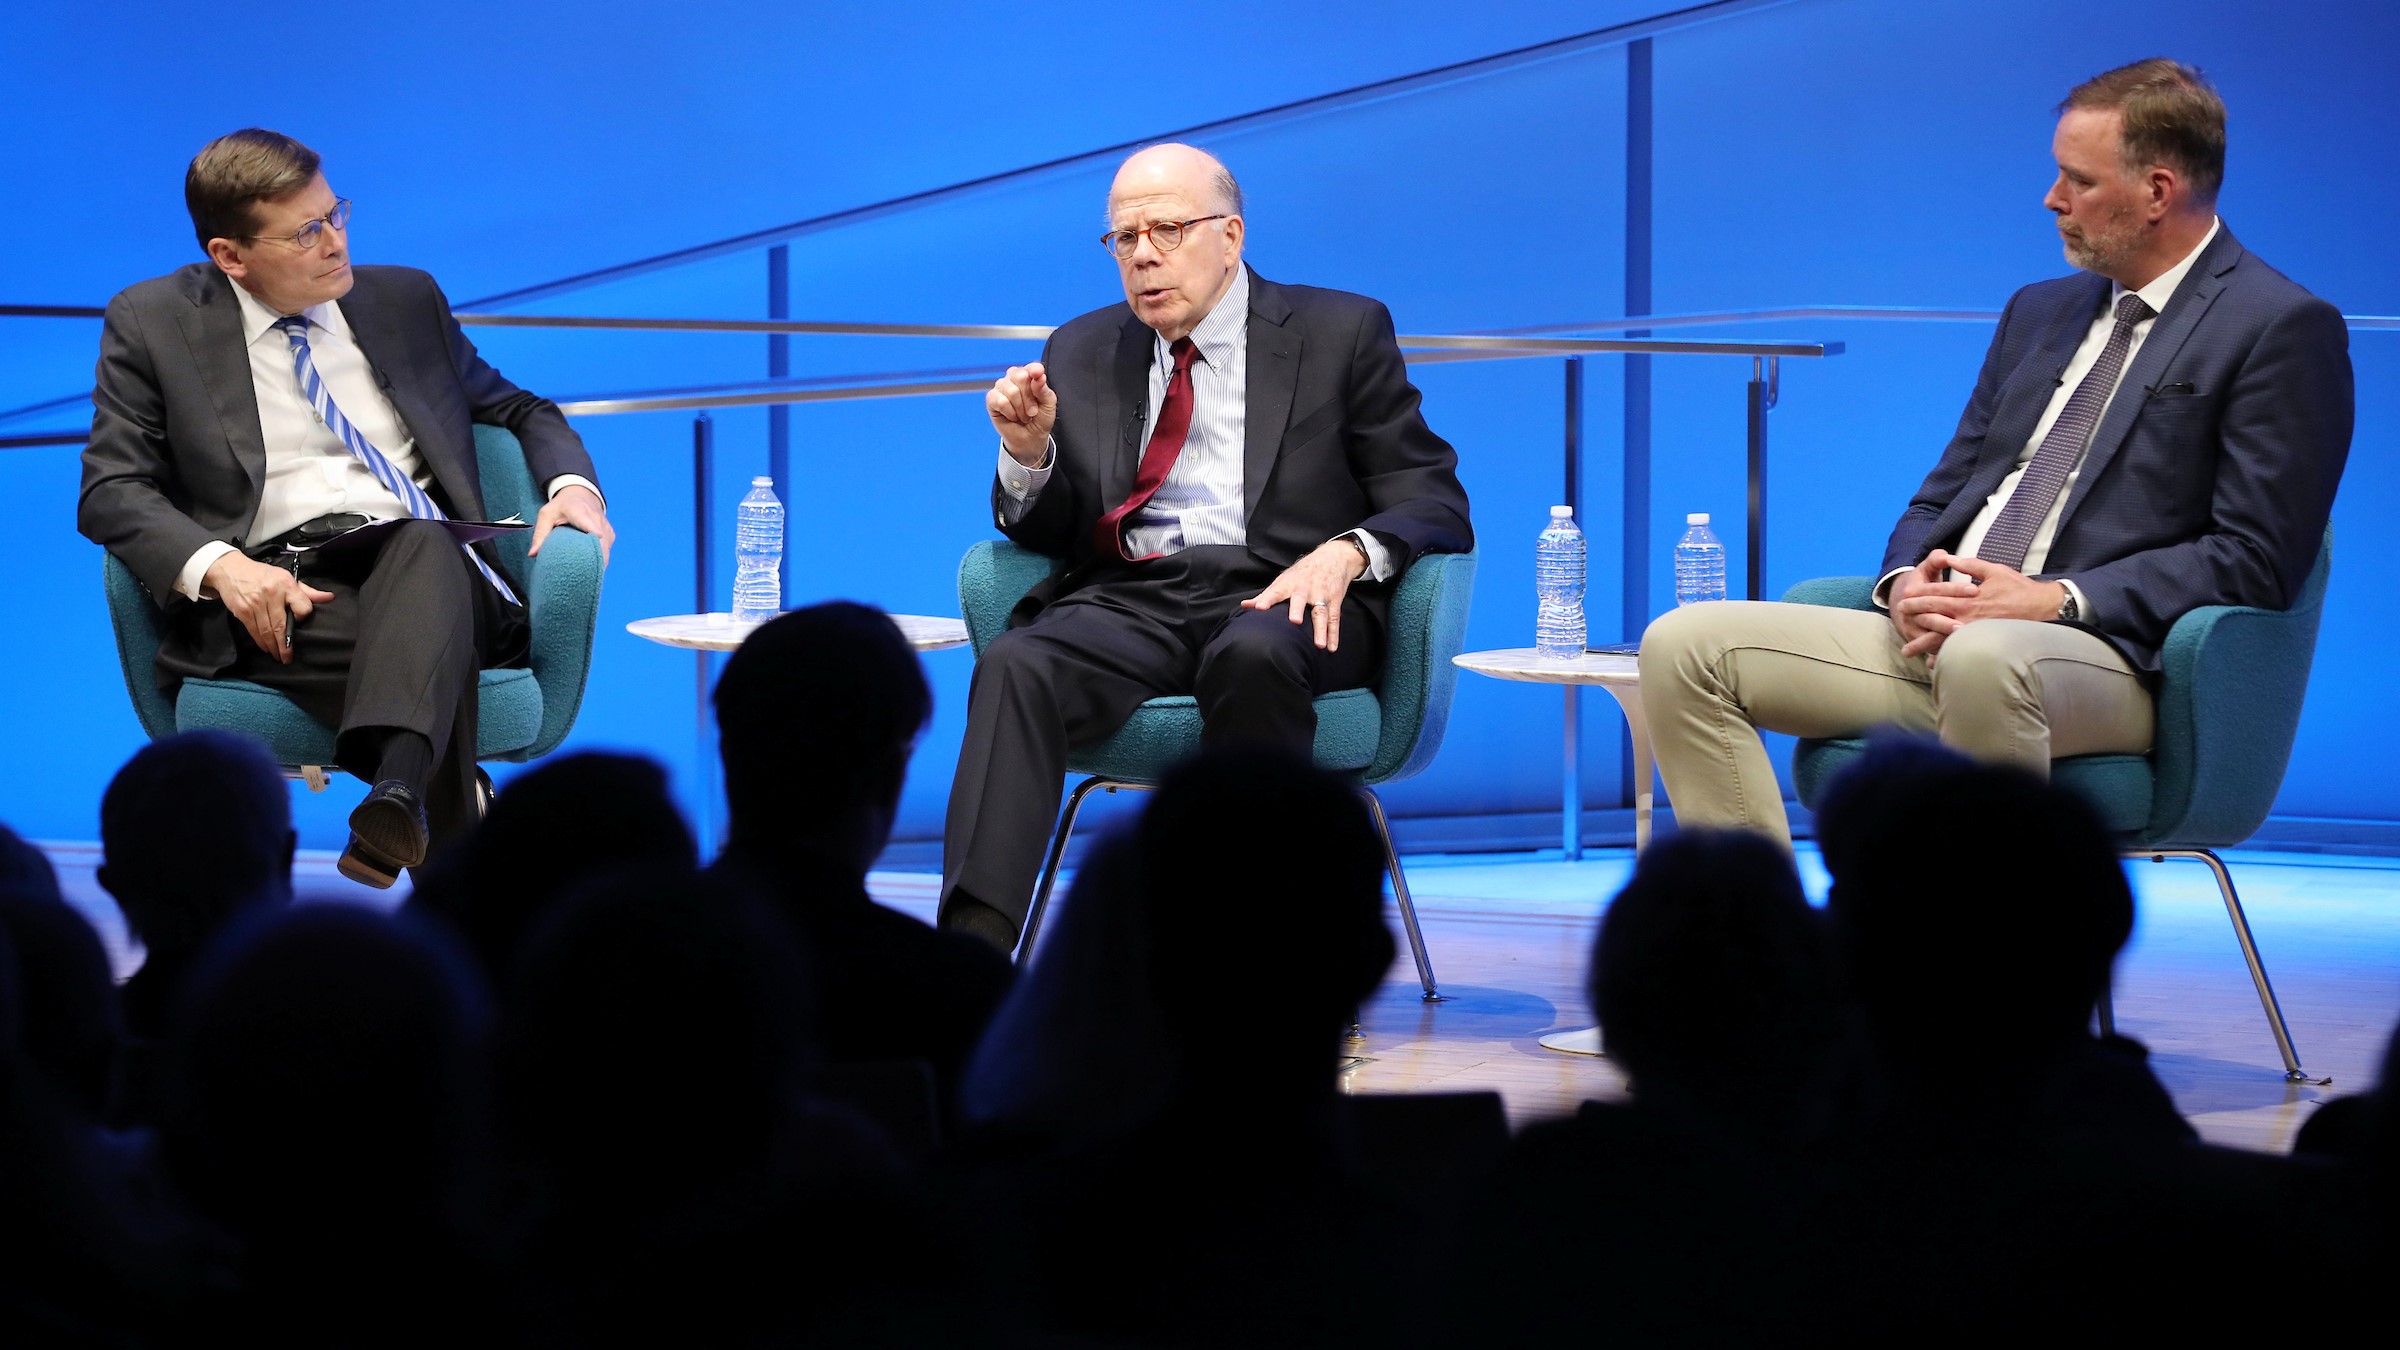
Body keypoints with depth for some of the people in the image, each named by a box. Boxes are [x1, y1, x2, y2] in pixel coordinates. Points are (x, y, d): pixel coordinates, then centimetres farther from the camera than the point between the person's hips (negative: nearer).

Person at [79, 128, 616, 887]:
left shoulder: (406, 300, 21)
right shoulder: (152, 323, 12)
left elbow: (517, 412, 30)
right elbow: (111, 491, 4)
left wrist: (572, 484, 5)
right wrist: (218, 566, -16)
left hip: (425, 570, 2)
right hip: (277, 595, -2)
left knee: (424, 540, -38)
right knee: (413, 649, -37)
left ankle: (399, 796, -61)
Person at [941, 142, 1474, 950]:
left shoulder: (1343, 333, 10)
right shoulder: (1082, 354, 21)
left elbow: (1435, 505, 5)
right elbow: (1050, 535, 20)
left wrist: (1346, 553, -16)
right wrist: (1028, 452, -2)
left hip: (1281, 595, -3)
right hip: (1128, 602, 3)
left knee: (1252, 655, -39)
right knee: (1016, 664, -30)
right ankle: (973, 951, -44)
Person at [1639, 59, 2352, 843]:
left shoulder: (2285, 330, -1)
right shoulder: (2040, 313, 24)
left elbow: (2255, 561, -9)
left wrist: (2057, 601, -16)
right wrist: (1907, 582, -1)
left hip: (2108, 655, -8)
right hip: (1935, 635, 8)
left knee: (1981, 659, -42)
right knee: (1684, 647, -9)